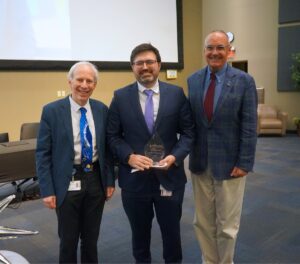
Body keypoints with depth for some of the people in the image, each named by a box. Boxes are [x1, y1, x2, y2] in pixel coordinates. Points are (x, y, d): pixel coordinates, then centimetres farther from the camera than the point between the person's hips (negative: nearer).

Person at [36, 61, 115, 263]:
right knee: (68, 239, 13)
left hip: (96, 180, 3)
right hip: (68, 183, -2)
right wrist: (47, 190, -10)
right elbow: (43, 153, -7)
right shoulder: (52, 111, -8)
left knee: (91, 237, 18)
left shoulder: (102, 110, 2)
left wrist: (110, 180, 5)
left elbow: (107, 147, 7)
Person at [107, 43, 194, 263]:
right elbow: (113, 136, 0)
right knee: (140, 233, 18)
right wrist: (129, 157, -17)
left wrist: (175, 157, -15)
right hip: (134, 178, 0)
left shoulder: (176, 94, 0)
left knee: (172, 232, 17)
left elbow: (188, 132, 0)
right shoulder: (120, 97, -1)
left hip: (169, 177, 0)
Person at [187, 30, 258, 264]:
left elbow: (249, 126, -8)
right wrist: (188, 152, 4)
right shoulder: (193, 80, 4)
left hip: (229, 162, -3)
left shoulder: (244, 81, -6)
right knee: (203, 222, 15)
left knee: (227, 224, 10)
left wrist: (244, 163, -11)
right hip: (200, 161, 3)